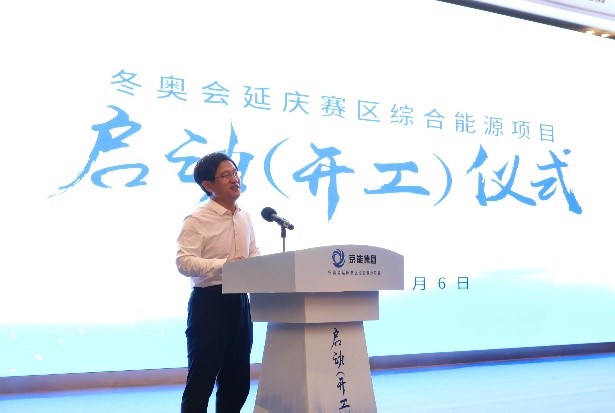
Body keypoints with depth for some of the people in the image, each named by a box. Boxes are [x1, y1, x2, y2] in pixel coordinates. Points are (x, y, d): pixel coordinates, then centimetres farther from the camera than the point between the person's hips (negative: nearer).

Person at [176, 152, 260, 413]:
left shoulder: (244, 217, 11)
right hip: (209, 303, -7)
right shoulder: (197, 220, -11)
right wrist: (223, 265, -30)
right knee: (202, 378, 0)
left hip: (240, 301, 7)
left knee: (237, 380, 15)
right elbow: (184, 262, -20)